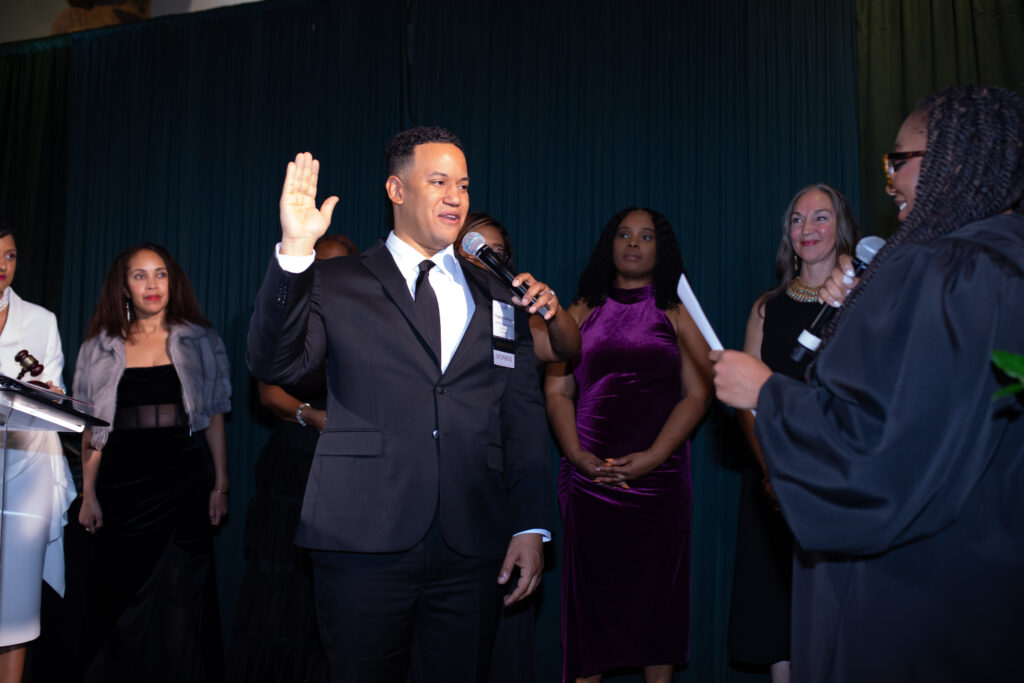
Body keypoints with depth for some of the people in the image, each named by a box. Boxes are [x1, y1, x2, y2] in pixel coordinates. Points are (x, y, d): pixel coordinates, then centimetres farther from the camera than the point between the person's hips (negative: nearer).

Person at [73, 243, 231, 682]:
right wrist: (88, 493, 2)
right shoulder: (101, 348, 8)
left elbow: (214, 418, 5)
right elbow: (91, 429, 8)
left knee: (179, 600, 0)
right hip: (121, 487, 1)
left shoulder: (199, 342, 6)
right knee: (121, 598, 7)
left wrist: (220, 485, 0)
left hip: (183, 488, -1)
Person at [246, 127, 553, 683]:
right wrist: (294, 253, -19)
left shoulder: (498, 298, 13)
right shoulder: (335, 285, 6)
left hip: (472, 552, 3)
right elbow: (274, 365, -8)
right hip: (363, 546, -2)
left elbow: (524, 417, 10)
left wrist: (531, 528, 3)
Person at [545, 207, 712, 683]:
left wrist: (652, 456, -12)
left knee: (656, 595, 4)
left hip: (659, 479, 0)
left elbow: (697, 395, 0)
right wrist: (577, 455, -8)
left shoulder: (677, 315, 8)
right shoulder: (582, 312, 11)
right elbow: (557, 391, 6)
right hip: (589, 478, 1)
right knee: (591, 595, 4)